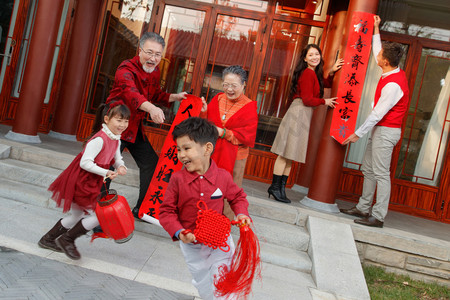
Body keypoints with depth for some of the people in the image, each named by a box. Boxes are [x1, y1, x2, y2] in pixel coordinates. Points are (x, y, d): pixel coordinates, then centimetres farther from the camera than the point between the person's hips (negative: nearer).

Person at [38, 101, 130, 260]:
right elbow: (85, 162, -27)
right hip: (81, 181, -10)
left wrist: (121, 167, -11)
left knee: (76, 216, 21)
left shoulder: (116, 140, 5)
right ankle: (67, 240, 8)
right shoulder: (99, 139, -24)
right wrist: (105, 173, -29)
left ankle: (48, 239, 39)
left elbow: (117, 159, 12)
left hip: (90, 183, 10)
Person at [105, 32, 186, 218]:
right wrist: (151, 108, -60)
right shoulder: (126, 69, -21)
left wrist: (175, 97, 3)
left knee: (151, 165, 10)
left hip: (136, 129, 8)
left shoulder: (154, 71, 5)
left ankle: (141, 209, 24)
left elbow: (156, 95, 21)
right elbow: (131, 92, -42)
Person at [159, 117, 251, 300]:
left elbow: (237, 197, 6)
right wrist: (178, 232, -25)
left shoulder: (223, 177, -13)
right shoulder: (177, 179, -16)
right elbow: (167, 211, -11)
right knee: (202, 282, 20)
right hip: (191, 244, 1)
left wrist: (241, 214, -12)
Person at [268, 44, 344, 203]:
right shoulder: (308, 73, -12)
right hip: (299, 112, -10)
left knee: (290, 154, 10)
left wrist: (332, 72, 14)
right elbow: (307, 99, -16)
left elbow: (326, 84, 32)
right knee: (287, 153, -7)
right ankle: (275, 187, -1)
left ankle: (281, 187, 14)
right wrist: (324, 101, -1)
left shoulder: (314, 73, 17)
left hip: (304, 114, 10)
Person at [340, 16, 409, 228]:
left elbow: (378, 113, -21)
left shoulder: (393, 84, -22)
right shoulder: (394, 73, 7)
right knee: (368, 170, 13)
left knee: (381, 173, -8)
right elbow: (376, 52, 26)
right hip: (380, 129, 10)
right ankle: (363, 208, 21)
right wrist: (376, 30, 30)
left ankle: (378, 217, -4)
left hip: (386, 131, -10)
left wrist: (358, 133, -16)